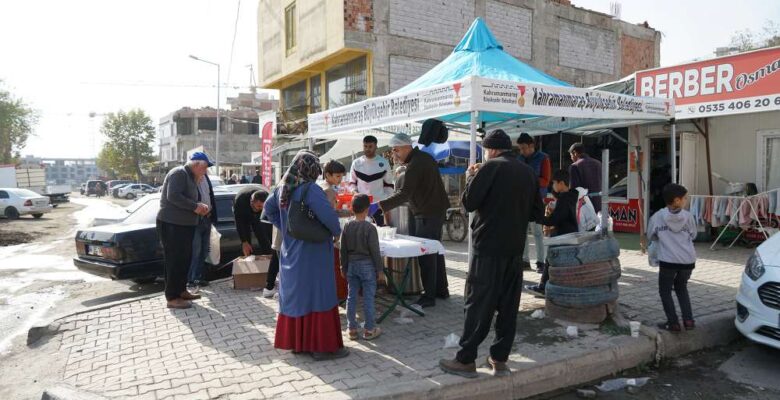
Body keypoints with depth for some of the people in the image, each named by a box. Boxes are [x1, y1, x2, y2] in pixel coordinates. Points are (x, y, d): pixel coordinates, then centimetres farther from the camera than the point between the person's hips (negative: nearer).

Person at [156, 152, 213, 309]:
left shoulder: (191, 178, 16)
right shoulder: (178, 173, -14)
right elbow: (173, 196, -26)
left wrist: (200, 206, 2)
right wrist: (195, 207, -22)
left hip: (184, 225, 10)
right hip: (171, 224, -10)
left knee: (185, 259, 15)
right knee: (174, 260, -6)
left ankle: (181, 290, 26)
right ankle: (172, 297, 0)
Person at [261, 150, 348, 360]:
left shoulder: (282, 189, 5)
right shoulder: (311, 189, -20)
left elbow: (268, 210, 17)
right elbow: (327, 215, -28)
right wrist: (337, 231, -9)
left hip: (290, 252, 8)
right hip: (312, 253, -8)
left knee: (294, 293, 16)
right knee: (316, 295, 0)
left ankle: (295, 340, 26)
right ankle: (321, 346, 6)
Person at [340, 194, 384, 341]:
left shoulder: (347, 227, -1)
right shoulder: (370, 228, -16)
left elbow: (343, 250, 4)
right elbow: (375, 251, -13)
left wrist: (344, 267, 14)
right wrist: (379, 269, -3)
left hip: (352, 265, 5)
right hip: (367, 265, -5)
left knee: (351, 297, 10)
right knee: (368, 298, 4)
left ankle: (352, 328, 18)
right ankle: (369, 329, 12)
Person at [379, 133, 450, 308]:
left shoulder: (414, 165, -21)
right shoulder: (425, 157, 11)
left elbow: (405, 193, -30)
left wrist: (381, 205, -33)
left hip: (427, 214, -10)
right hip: (437, 210, 11)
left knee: (426, 254, -5)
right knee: (435, 250, 18)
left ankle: (429, 296, 1)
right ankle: (441, 289, 28)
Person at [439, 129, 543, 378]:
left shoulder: (491, 167, -9)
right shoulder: (527, 172, 10)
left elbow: (469, 203, -10)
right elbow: (537, 213, 14)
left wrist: (471, 178, 5)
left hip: (488, 247, -6)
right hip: (515, 248, 6)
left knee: (479, 304, -1)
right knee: (508, 305, 10)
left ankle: (466, 360, 5)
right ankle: (500, 359, 16)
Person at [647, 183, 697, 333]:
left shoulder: (657, 216, -5)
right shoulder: (688, 216, -3)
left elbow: (651, 236, 6)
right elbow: (693, 235, 11)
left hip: (668, 260, -3)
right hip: (688, 260, 3)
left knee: (665, 291, 13)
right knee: (681, 288, 24)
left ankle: (673, 323, 11)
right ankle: (688, 320, 19)